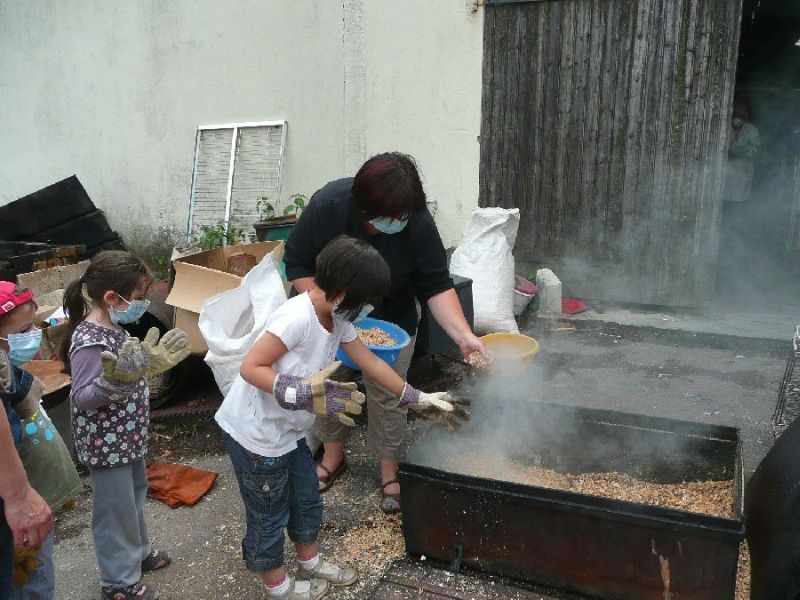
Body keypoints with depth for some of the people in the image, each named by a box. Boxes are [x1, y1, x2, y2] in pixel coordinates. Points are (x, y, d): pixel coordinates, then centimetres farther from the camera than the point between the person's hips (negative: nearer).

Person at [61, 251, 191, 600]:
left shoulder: (111, 327, 1)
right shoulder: (90, 342, -28)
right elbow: (83, 397, -27)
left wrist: (147, 362, 11)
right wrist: (115, 379, -41)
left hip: (126, 436, 9)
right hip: (107, 443, -9)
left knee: (134, 494, 25)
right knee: (117, 509, 7)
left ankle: (137, 552, 46)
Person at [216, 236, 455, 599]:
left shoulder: (336, 319, -2)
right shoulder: (297, 316, -30)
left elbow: (371, 363, 8)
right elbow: (251, 368, -29)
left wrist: (416, 398, 12)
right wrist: (304, 394, -37)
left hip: (287, 430, 9)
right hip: (254, 433, -9)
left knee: (307, 498, 23)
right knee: (269, 513, 12)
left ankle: (310, 562, 47)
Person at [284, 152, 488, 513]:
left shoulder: (419, 225, -26)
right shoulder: (327, 206, -27)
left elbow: (437, 287, -21)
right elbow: (297, 262, -16)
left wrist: (464, 336, -34)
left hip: (390, 324, -1)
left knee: (387, 397, 3)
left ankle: (389, 474, 23)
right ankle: (333, 457, 37)